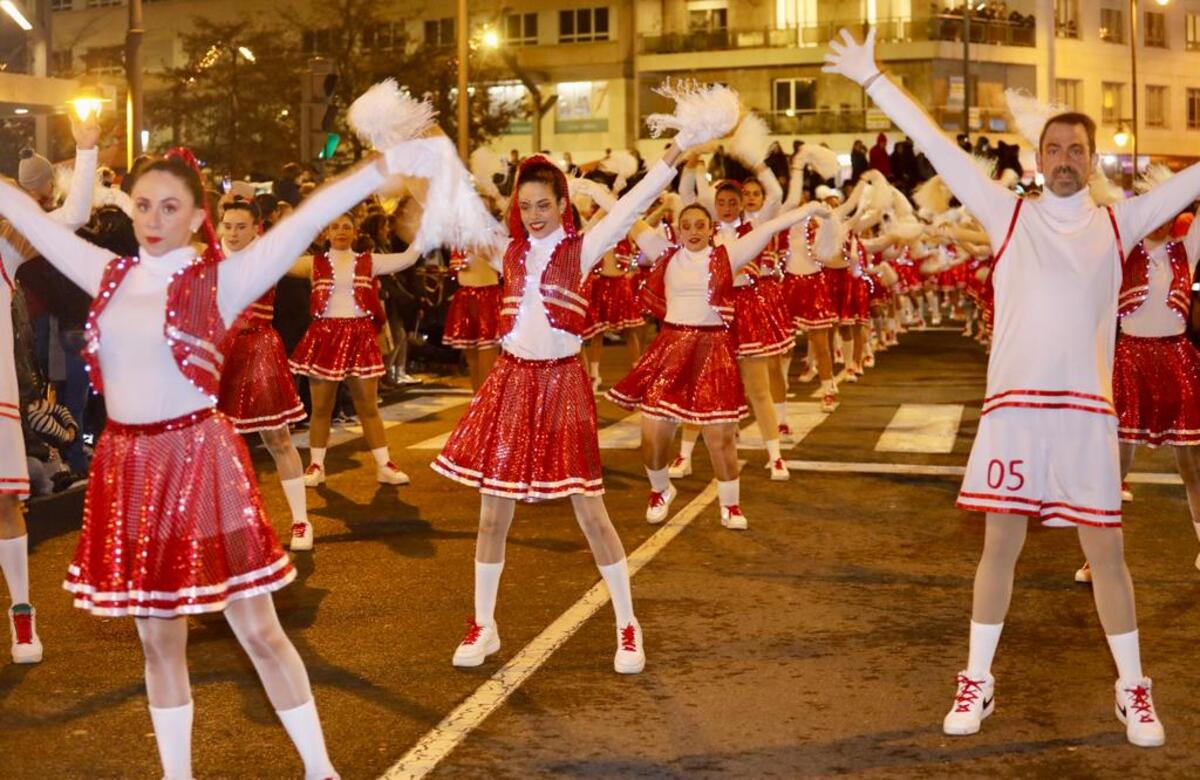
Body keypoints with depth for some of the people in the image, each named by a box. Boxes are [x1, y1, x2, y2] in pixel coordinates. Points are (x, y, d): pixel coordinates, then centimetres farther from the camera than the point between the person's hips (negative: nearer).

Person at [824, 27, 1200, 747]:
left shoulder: (1119, 223, 8)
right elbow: (934, 143, 1)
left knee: (1106, 548, 7)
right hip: (1013, 403, -1)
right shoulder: (1009, 215, 4)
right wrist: (871, 77, -1)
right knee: (1001, 543, 7)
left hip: (1087, 408, 1)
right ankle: (978, 680, 19)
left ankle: (1133, 688, 21)